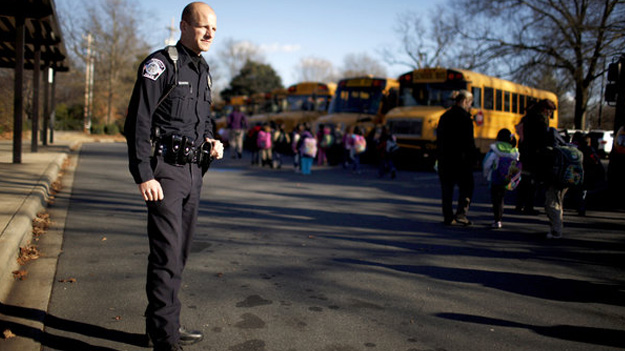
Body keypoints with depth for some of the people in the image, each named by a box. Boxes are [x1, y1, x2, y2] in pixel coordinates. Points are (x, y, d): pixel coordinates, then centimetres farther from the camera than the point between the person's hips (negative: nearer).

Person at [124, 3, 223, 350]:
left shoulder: (203, 70, 16)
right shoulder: (160, 64, -9)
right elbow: (138, 122, -14)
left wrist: (211, 142, 6)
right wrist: (143, 175, -21)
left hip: (193, 171, 8)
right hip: (165, 171, -8)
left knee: (180, 252, 14)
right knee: (167, 254, -9)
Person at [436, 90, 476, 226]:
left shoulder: (444, 116, 13)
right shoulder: (464, 117, -9)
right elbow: (469, 141, -13)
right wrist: (471, 158, -7)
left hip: (444, 158, 7)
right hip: (460, 158, -7)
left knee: (447, 188, 9)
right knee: (466, 186, 4)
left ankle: (448, 217, 11)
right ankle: (461, 213, -5)